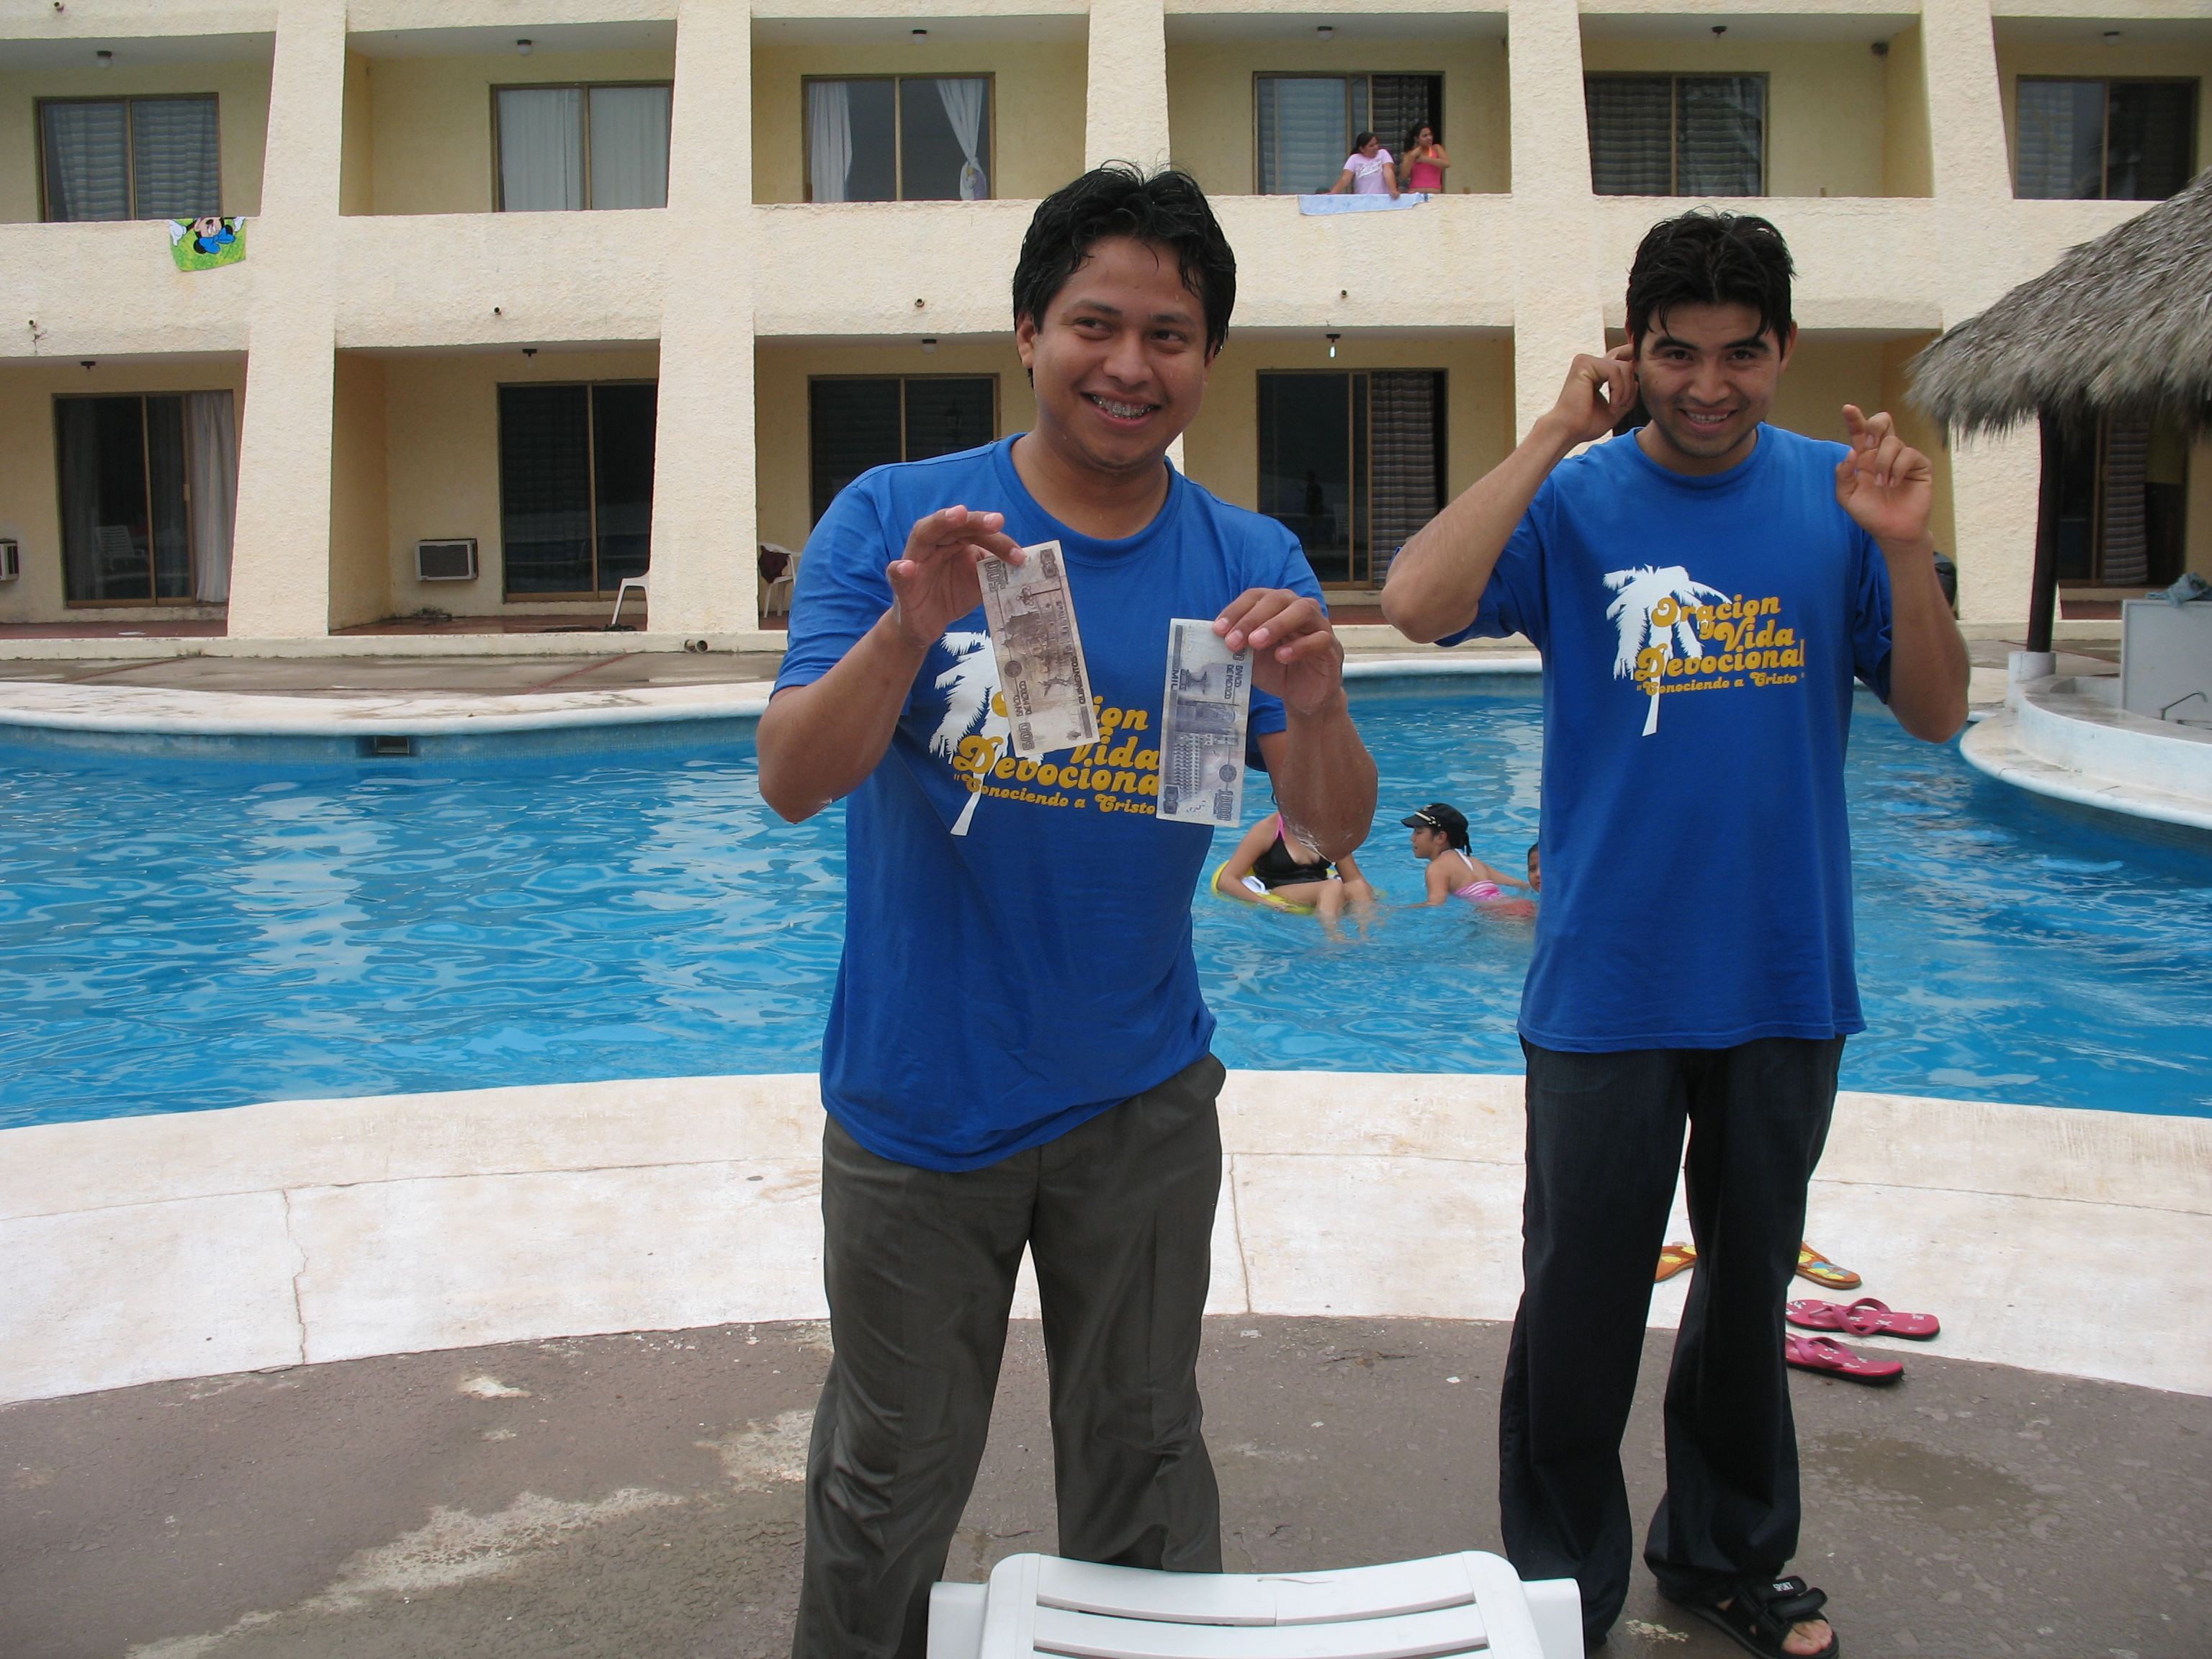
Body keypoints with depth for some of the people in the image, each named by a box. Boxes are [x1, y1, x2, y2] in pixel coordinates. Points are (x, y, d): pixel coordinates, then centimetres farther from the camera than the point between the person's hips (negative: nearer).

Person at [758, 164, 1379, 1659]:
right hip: (920, 1097, -1)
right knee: (890, 1488, 14)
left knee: (1142, 1468, 18)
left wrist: (1319, 709, -29)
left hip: (1139, 1102, 2)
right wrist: (910, 627, -33)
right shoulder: (894, 519, -8)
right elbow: (793, 782, -15)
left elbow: (1337, 835, -8)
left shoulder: (1249, 563, -3)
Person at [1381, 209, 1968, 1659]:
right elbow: (1420, 604, -25)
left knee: (1752, 1289, 20)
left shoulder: (1834, 495, 2)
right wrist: (1556, 436, -22)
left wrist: (1905, 551, -16)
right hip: (1610, 986, -3)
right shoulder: (1574, 500, -6)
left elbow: (1936, 714, -1)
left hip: (1787, 982, 3)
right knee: (1581, 1309, 7)